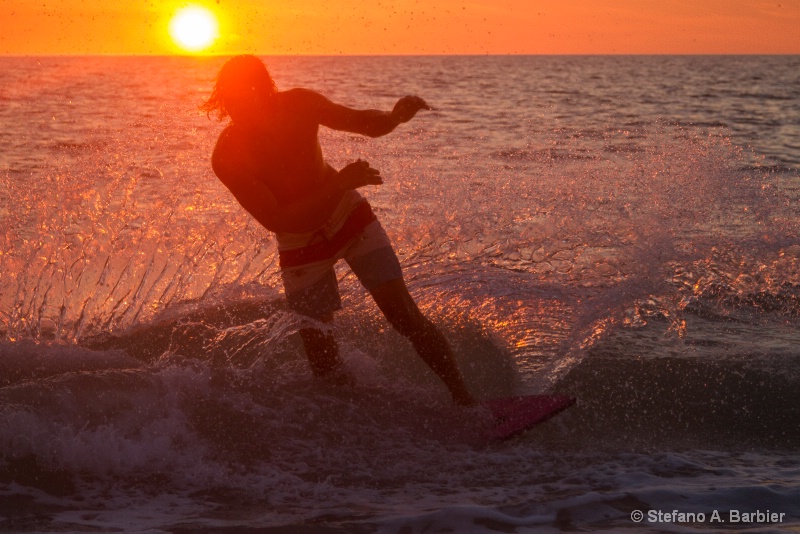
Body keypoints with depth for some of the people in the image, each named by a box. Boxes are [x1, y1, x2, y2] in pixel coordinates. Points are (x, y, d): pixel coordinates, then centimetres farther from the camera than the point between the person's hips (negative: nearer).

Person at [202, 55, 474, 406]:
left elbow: (363, 123, -2)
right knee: (322, 360, -2)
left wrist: (395, 117, -25)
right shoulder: (228, 157, -27)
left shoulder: (298, 105, -19)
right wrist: (339, 184, -37)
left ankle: (466, 402, -2)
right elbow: (278, 221, -29)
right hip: (299, 244, -1)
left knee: (403, 313, -9)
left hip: (349, 217, 1)